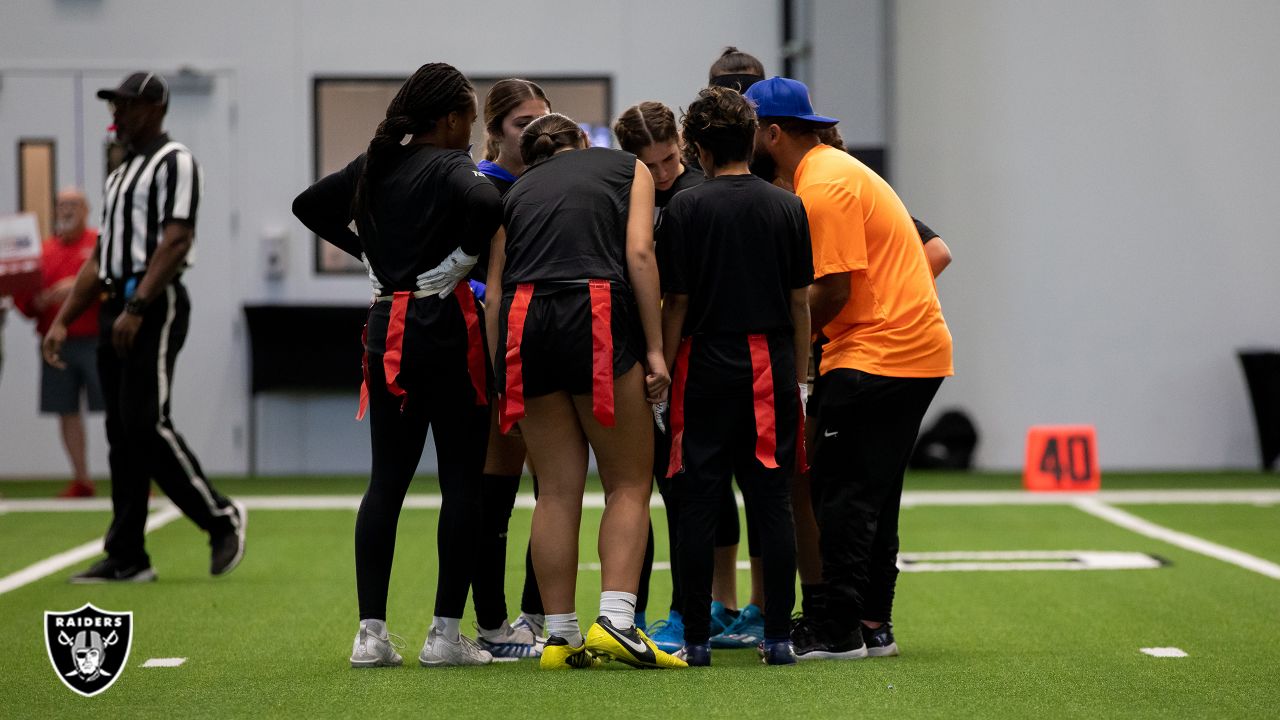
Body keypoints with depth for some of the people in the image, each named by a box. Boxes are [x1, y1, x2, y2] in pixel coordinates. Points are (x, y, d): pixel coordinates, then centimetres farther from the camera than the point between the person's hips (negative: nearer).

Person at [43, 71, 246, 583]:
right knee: (122, 434, 5)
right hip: (114, 310, 9)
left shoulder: (174, 162, -4)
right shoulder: (120, 175, 23)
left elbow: (176, 241, -16)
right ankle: (126, 558, 5)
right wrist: (62, 321, 16)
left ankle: (221, 517, 1)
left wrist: (136, 308, -25)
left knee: (147, 425, -14)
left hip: (156, 305, -9)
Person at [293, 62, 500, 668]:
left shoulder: (374, 166, 11)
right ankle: (446, 632, -2)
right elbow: (485, 203, -30)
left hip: (387, 333, 7)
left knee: (386, 481, 8)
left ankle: (371, 632, 4)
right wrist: (463, 257, -14)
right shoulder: (450, 166, -9)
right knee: (461, 481, 0)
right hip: (445, 328, -7)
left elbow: (310, 205, 21)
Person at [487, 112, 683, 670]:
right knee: (628, 483, 4)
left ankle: (561, 638, 5)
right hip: (598, 317, -3)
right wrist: (654, 350, -1)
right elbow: (639, 254, 2)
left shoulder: (518, 191, 24)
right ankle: (615, 619, -12)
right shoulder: (626, 167, 18)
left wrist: (501, 371, 12)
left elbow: (494, 288, 13)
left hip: (523, 322, 3)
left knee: (557, 490, 7)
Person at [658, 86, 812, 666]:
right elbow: (800, 302, 5)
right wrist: (797, 375, 12)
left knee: (699, 504, 3)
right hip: (772, 366, 2)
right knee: (772, 504, 5)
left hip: (706, 368, -2)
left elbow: (676, 303, -5)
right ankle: (778, 636, 5)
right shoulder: (787, 207, 3)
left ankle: (696, 639, 4)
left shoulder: (686, 208, -5)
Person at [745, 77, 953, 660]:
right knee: (872, 493, 14)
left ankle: (836, 629, -6)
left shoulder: (823, 186, -14)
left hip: (879, 352, -10)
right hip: (914, 349, 10)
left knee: (842, 491, -8)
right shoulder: (830, 170, 18)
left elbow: (833, 292, -18)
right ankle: (872, 623, 18)